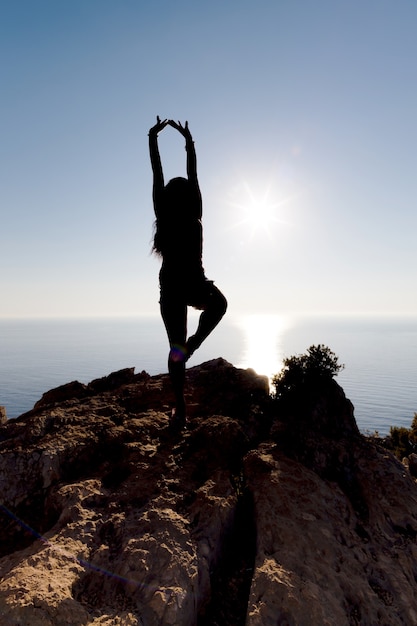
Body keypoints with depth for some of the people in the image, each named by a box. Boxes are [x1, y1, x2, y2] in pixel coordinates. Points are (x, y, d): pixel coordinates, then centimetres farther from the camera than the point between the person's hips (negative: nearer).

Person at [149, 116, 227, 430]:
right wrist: (188, 140, 19)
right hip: (195, 286, -1)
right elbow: (193, 174, 8)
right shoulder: (195, 216, -3)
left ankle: (180, 410, 6)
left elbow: (157, 174, 6)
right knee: (218, 304, 33)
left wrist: (153, 137, 16)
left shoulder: (164, 215, -2)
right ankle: (190, 345, 6)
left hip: (171, 289, 1)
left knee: (176, 347, 8)